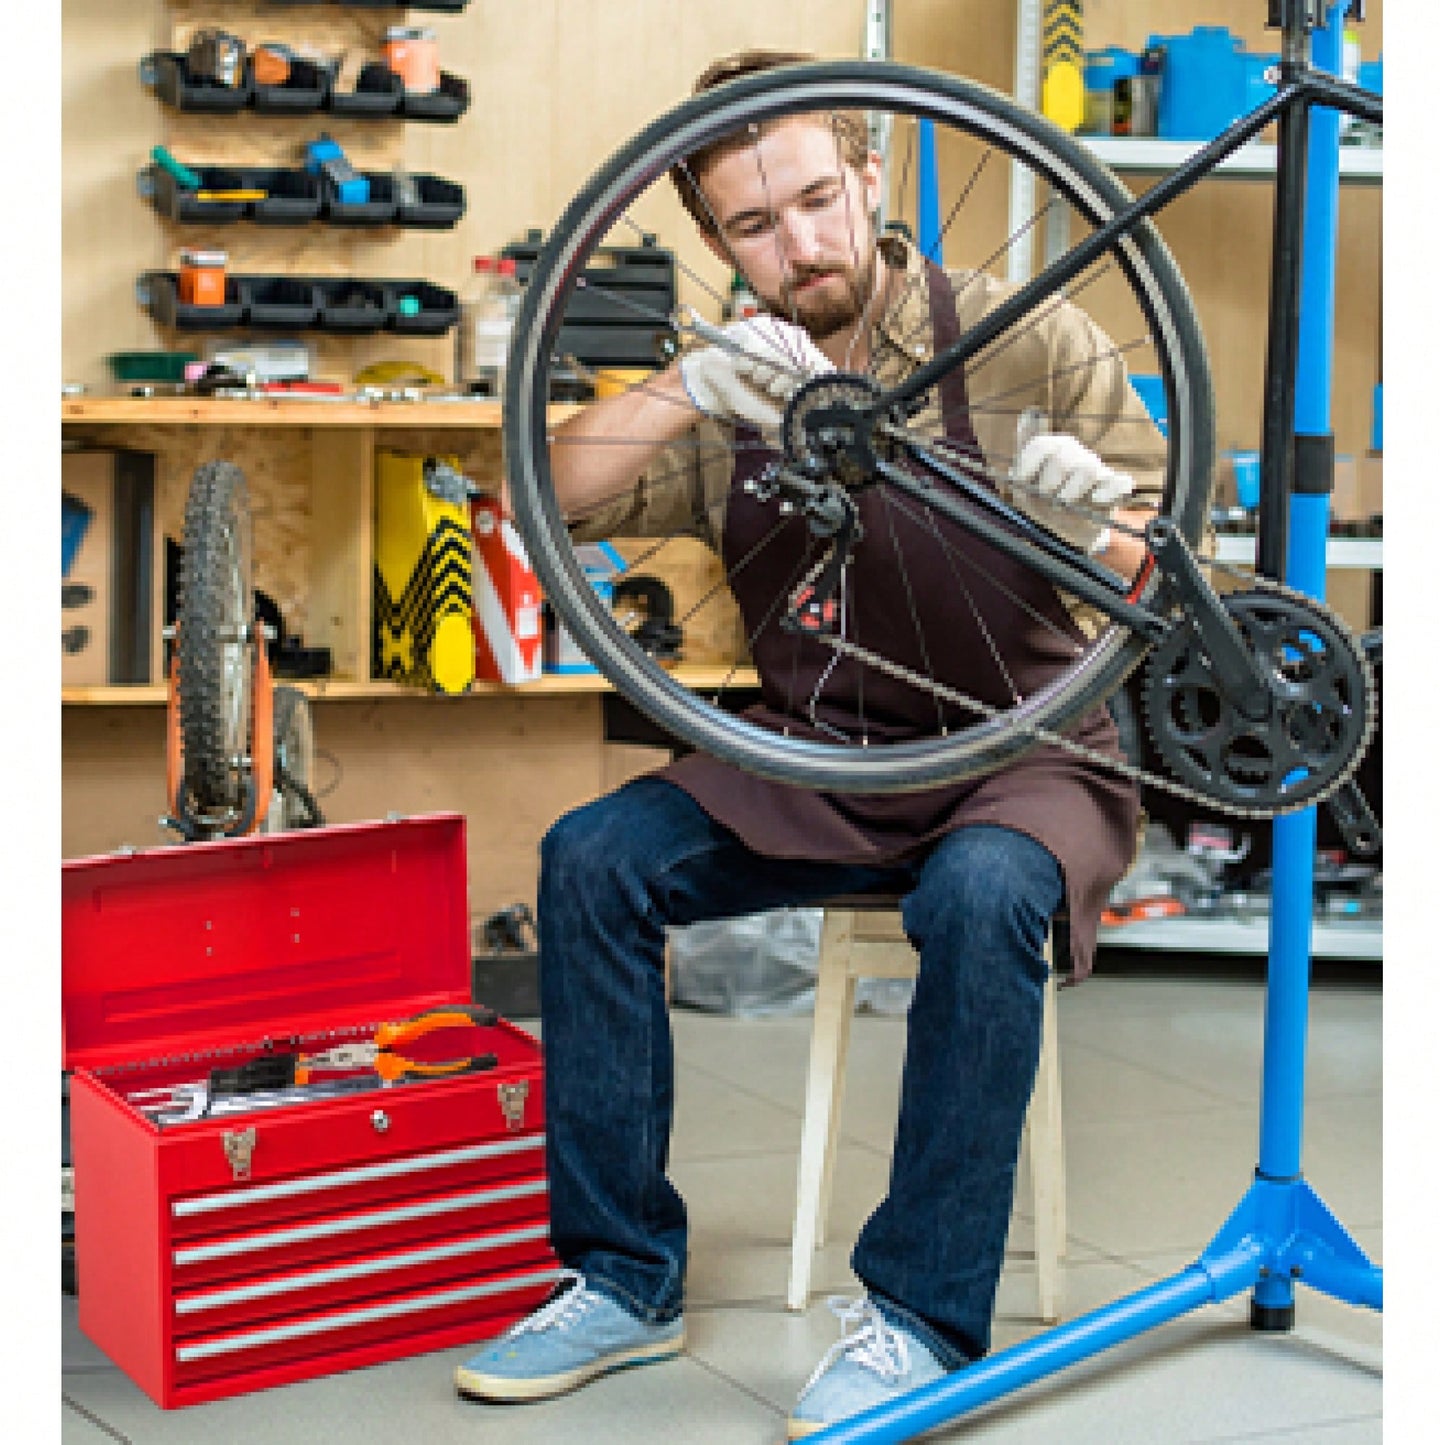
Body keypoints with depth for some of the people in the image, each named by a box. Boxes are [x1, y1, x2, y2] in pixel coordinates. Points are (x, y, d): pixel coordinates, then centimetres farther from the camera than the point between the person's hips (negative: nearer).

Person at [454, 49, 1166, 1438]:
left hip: (1022, 755, -3)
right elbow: (557, 494, -12)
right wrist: (686, 386, -28)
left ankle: (921, 1313, -21)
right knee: (593, 856, -19)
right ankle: (625, 1280, -8)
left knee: (981, 894, -37)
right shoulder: (737, 390, 4)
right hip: (817, 770, 4)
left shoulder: (1019, 338, -5)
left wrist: (1090, 529, -29)